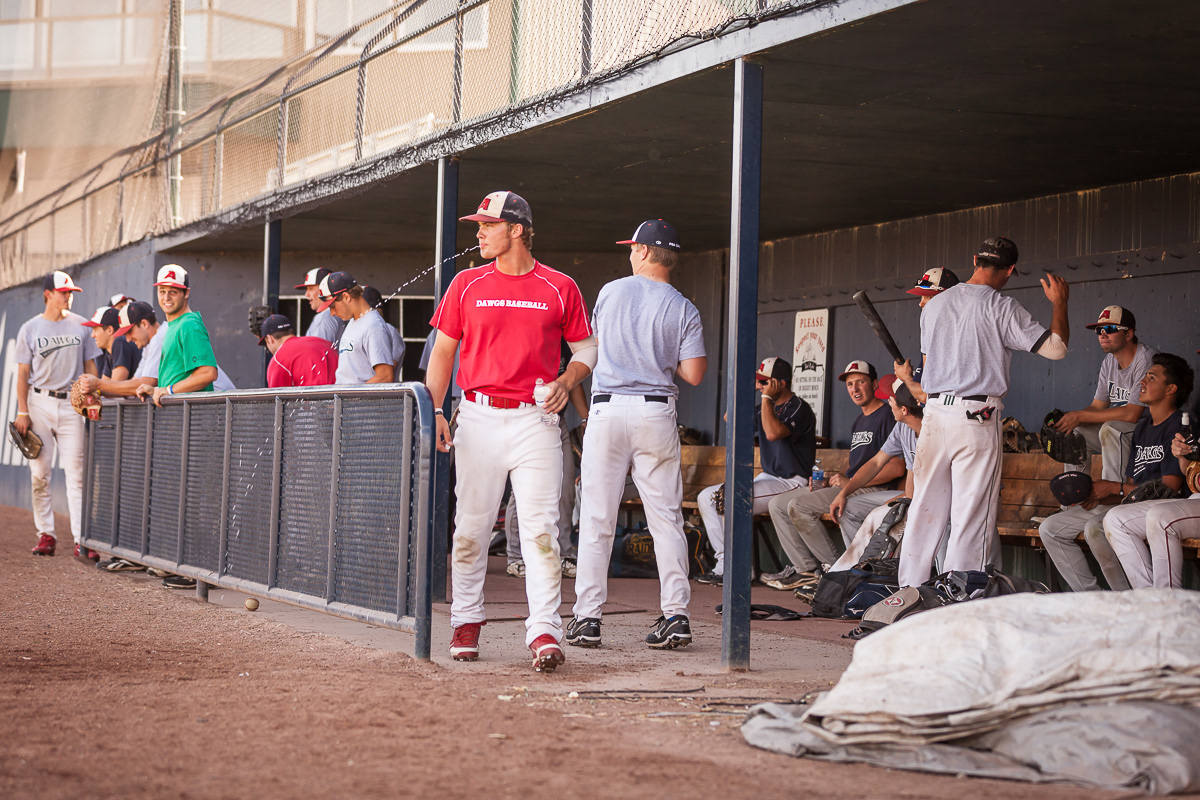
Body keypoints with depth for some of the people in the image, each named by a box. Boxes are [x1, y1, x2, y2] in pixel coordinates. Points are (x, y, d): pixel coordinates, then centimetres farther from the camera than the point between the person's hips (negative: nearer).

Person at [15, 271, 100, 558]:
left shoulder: (80, 326, 8)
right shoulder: (30, 329, 3)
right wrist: (22, 412, -4)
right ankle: (46, 534, 10)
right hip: (39, 404, 0)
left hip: (72, 404, 0)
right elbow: (23, 373, 3)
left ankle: (81, 539, -10)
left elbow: (90, 367, 12)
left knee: (76, 472, -6)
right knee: (39, 473, 1)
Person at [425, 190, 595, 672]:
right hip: (478, 416, 2)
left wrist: (566, 383, -7)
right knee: (471, 526, 6)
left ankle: (544, 632, -13)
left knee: (540, 528, -10)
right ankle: (466, 622, 20)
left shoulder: (560, 288, 4)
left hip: (534, 420, -2)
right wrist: (434, 410, -1)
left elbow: (586, 348, 13)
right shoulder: (467, 284, 8)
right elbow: (443, 350, 10)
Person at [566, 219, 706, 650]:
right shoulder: (683, 309, 1)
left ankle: (586, 616, 0)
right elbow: (694, 374, -5)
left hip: (608, 408, 0)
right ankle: (676, 615, 0)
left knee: (596, 518, 3)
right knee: (666, 518, 5)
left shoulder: (610, 292, 4)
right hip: (657, 412, 0)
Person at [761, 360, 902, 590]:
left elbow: (897, 468, -17)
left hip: (870, 490, -10)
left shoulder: (887, 416, -8)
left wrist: (850, 482, -16)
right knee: (777, 504, 4)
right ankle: (806, 568, -1)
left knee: (798, 506, -24)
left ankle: (834, 567, -14)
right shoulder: (859, 420, 23)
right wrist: (829, 479, 6)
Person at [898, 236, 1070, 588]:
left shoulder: (934, 305, 13)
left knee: (925, 509, 9)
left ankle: (909, 590, 10)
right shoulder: (1002, 308, -7)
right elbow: (1055, 347, -8)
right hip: (976, 417, -6)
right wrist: (1059, 303, 5)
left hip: (934, 412, 6)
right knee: (972, 513, -2)